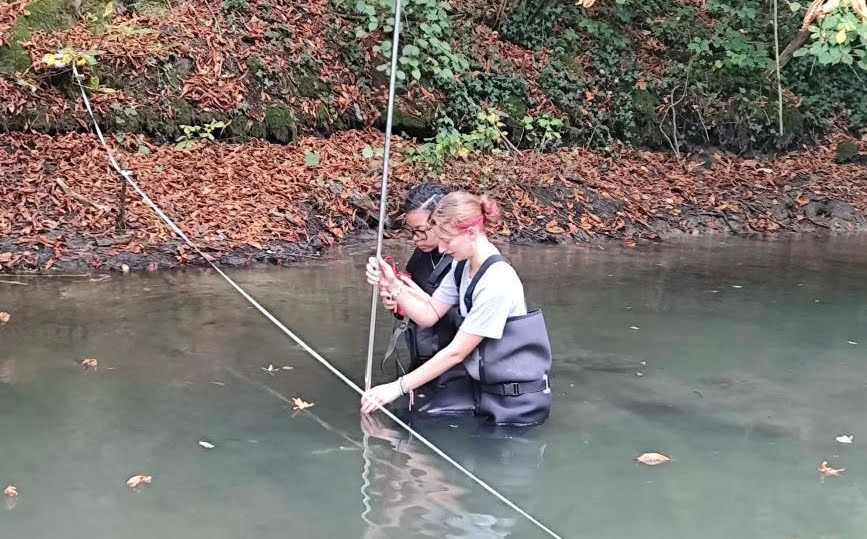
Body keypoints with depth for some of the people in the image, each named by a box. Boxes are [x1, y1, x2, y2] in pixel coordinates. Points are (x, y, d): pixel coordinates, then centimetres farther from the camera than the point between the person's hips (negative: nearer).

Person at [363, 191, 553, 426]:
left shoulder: (497, 283, -26)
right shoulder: (464, 266, 0)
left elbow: (456, 352, -23)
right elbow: (429, 315, 4)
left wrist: (398, 387, -19)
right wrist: (392, 286, -11)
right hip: (484, 388, 7)